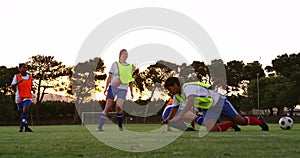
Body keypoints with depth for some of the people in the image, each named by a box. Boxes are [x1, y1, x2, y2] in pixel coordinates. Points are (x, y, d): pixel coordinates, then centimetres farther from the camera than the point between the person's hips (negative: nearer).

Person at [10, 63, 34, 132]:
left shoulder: (30, 77, 9)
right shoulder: (16, 76, 1)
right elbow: (12, 86, -6)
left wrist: (33, 89, -1)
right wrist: (17, 83, -25)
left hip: (28, 97, 0)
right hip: (19, 97, 0)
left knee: (25, 110, -20)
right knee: (22, 112, 5)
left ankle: (21, 126, -18)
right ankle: (26, 127, 17)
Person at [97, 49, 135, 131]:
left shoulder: (130, 67, 12)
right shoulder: (115, 64, 4)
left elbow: (130, 80, 18)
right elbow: (110, 77, 4)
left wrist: (131, 91, 15)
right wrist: (106, 87, -2)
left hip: (123, 89, 1)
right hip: (113, 88, -1)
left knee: (118, 107, -17)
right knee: (107, 107, -7)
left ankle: (120, 126, 0)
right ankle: (100, 126, -4)